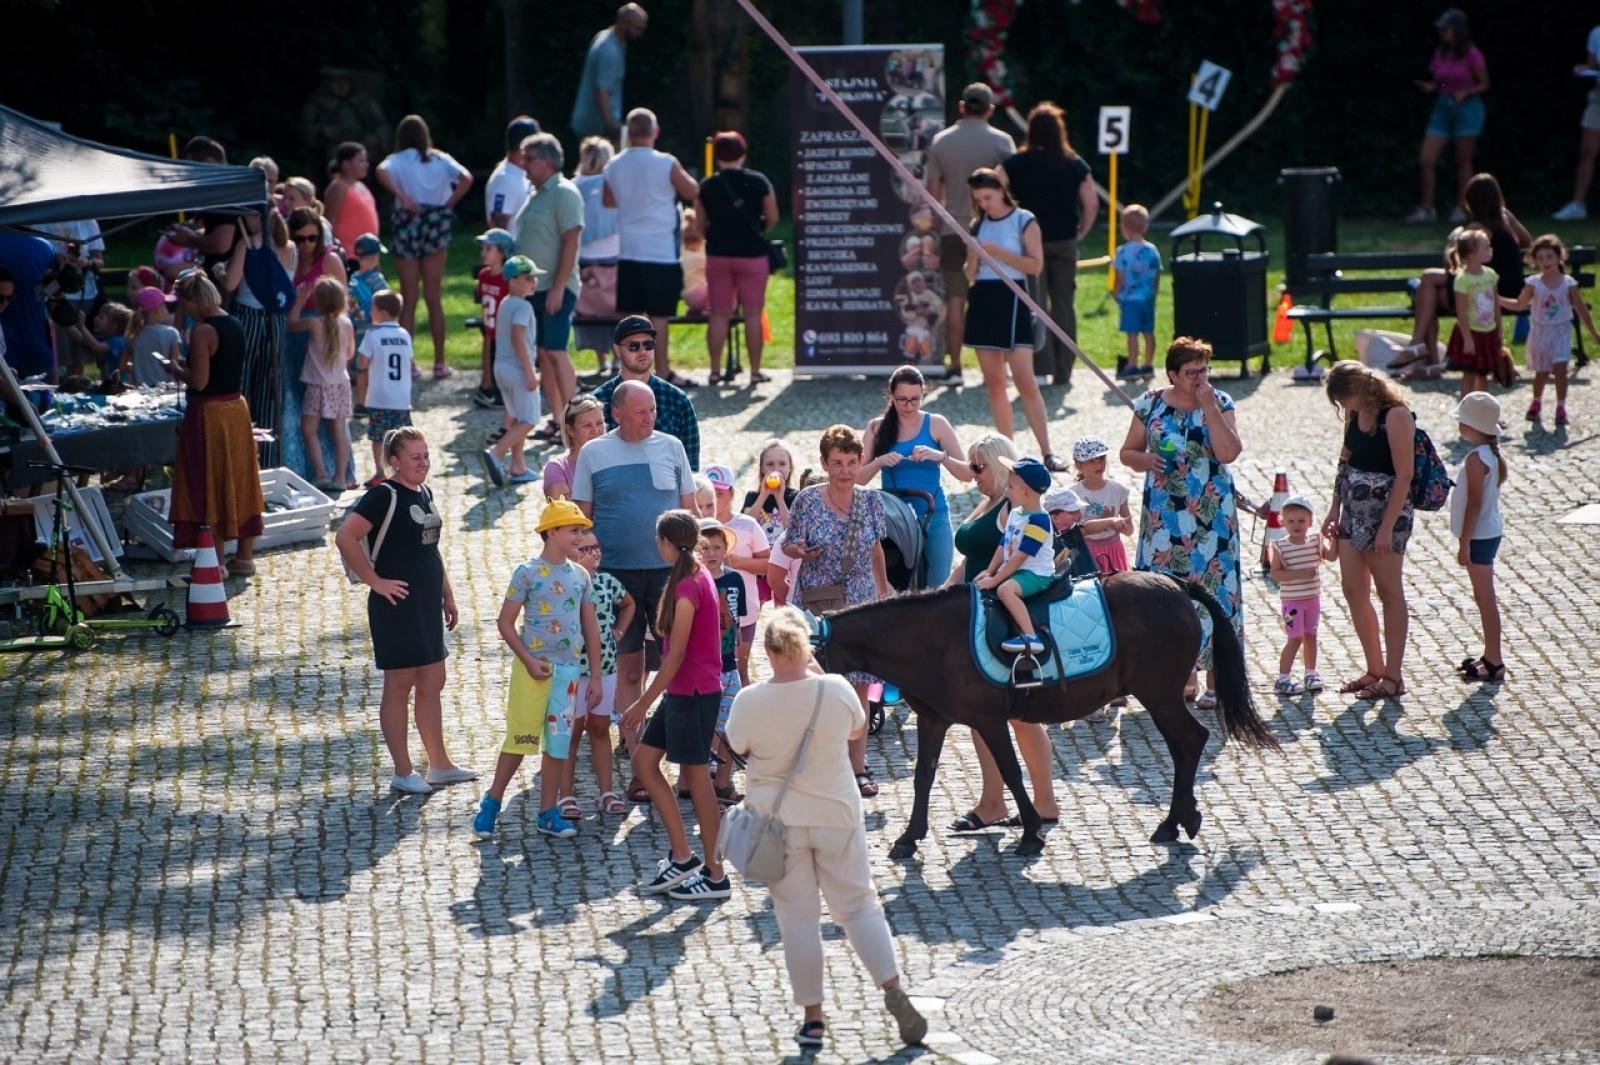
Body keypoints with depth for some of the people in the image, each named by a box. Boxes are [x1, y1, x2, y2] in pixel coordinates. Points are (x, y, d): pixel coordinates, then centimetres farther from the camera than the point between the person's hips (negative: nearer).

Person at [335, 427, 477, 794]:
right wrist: (375, 581, -19)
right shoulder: (383, 496, -15)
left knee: (432, 685, 14)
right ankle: (403, 773, 8)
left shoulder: (424, 493, 11)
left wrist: (448, 596, 21)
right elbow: (346, 538, -25)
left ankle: (439, 765, 24)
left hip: (427, 604, 9)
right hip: (397, 606, -9)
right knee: (399, 686, 1)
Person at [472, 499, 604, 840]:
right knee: (519, 739, -3)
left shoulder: (580, 575, 8)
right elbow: (505, 622, -5)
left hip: (569, 671, 4)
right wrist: (529, 661, -14)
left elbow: (591, 628, 12)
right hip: (534, 668, -4)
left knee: (558, 743, 6)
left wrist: (595, 676, 10)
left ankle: (548, 813, 13)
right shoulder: (528, 573, -6)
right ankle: (491, 804, 9)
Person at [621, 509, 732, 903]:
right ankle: (681, 856, 15)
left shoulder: (687, 587, -20)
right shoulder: (699, 577, 9)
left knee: (696, 777, -3)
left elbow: (677, 654, -20)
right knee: (643, 760, 13)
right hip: (683, 692, 10)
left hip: (693, 693, -10)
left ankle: (716, 876, 4)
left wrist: (644, 703, -17)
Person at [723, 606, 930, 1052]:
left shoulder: (750, 701, -17)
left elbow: (738, 744, 2)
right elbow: (857, 730, 7)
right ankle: (894, 991, 3)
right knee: (858, 905, 14)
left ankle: (812, 1016, 10)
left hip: (778, 821, -1)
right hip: (836, 815, 1)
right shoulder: (837, 690, -14)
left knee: (797, 917, 8)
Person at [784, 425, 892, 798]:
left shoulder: (870, 500, 3)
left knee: (859, 686, 4)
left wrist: (884, 588, 23)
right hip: (817, 605, -3)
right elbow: (788, 547, 0)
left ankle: (858, 768, 10)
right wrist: (801, 552, -22)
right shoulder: (808, 500, -7)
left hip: (860, 603, 3)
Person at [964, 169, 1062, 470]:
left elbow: (1036, 265, -10)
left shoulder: (1024, 221, -3)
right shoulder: (978, 225, 12)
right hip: (982, 299, 5)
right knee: (994, 383, 5)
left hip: (1011, 299, -5)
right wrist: (975, 255, -8)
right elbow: (970, 274, 13)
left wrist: (998, 252, -15)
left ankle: (1047, 453, -11)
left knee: (1025, 382, -12)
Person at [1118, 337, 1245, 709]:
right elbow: (1128, 452, 11)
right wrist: (1146, 460, -11)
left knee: (1210, 587, -3)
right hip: (1163, 514, 2)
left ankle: (1214, 680, 3)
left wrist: (1208, 407, -17)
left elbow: (1229, 453, -15)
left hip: (1211, 514, -2)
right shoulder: (1151, 405, 3)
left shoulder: (1220, 403, -1)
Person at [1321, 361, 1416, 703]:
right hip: (1354, 510, 8)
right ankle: (1374, 670, 20)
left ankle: (1393, 676, 8)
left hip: (1386, 510, -8)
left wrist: (1387, 527, -20)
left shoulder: (1396, 416, -18)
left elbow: (1404, 475, -18)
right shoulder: (1355, 413, 5)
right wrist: (1335, 510, 13)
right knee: (1353, 591, 9)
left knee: (1389, 593, 1)